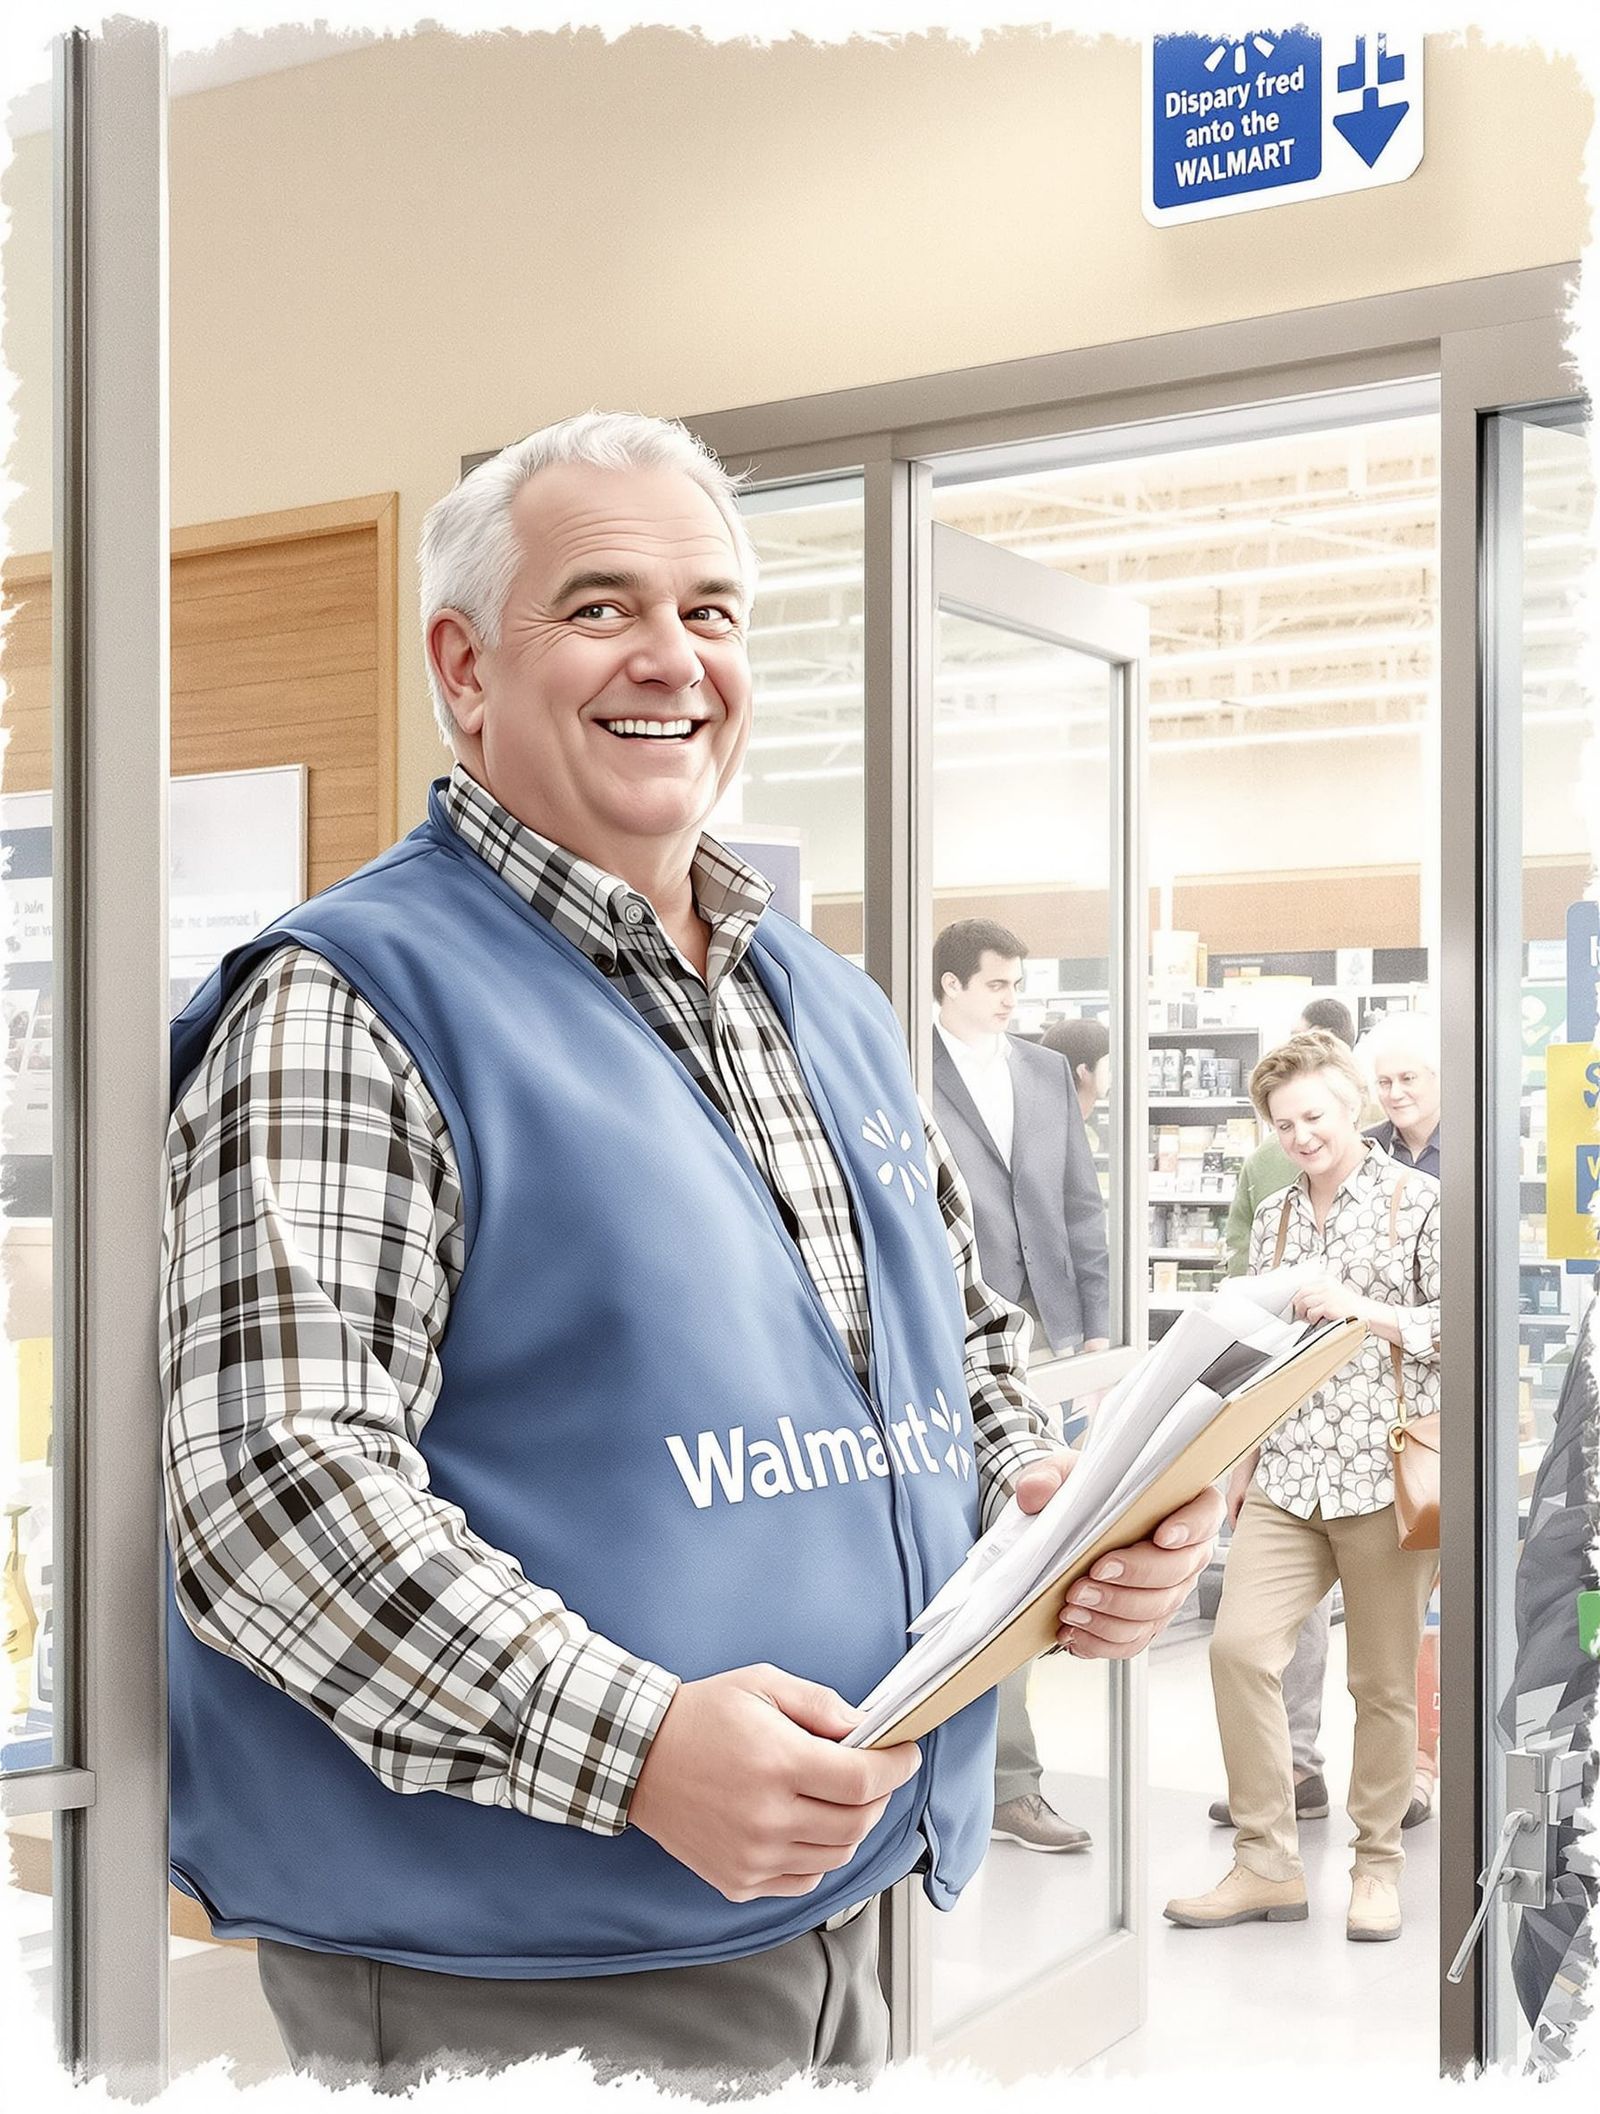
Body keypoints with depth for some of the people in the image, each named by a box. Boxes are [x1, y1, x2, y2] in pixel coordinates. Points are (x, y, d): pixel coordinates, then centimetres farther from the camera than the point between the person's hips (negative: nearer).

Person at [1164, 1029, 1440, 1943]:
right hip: (1286, 1474, 4)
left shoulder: (1422, 1202, -1)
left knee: (1384, 1680, 4)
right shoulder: (1274, 1217, 15)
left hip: (1384, 1471, -4)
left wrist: (1364, 1310, -17)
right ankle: (1269, 1863, 2)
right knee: (1239, 1646, -9)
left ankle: (1378, 1858, 22)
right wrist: (1244, 1458, 18)